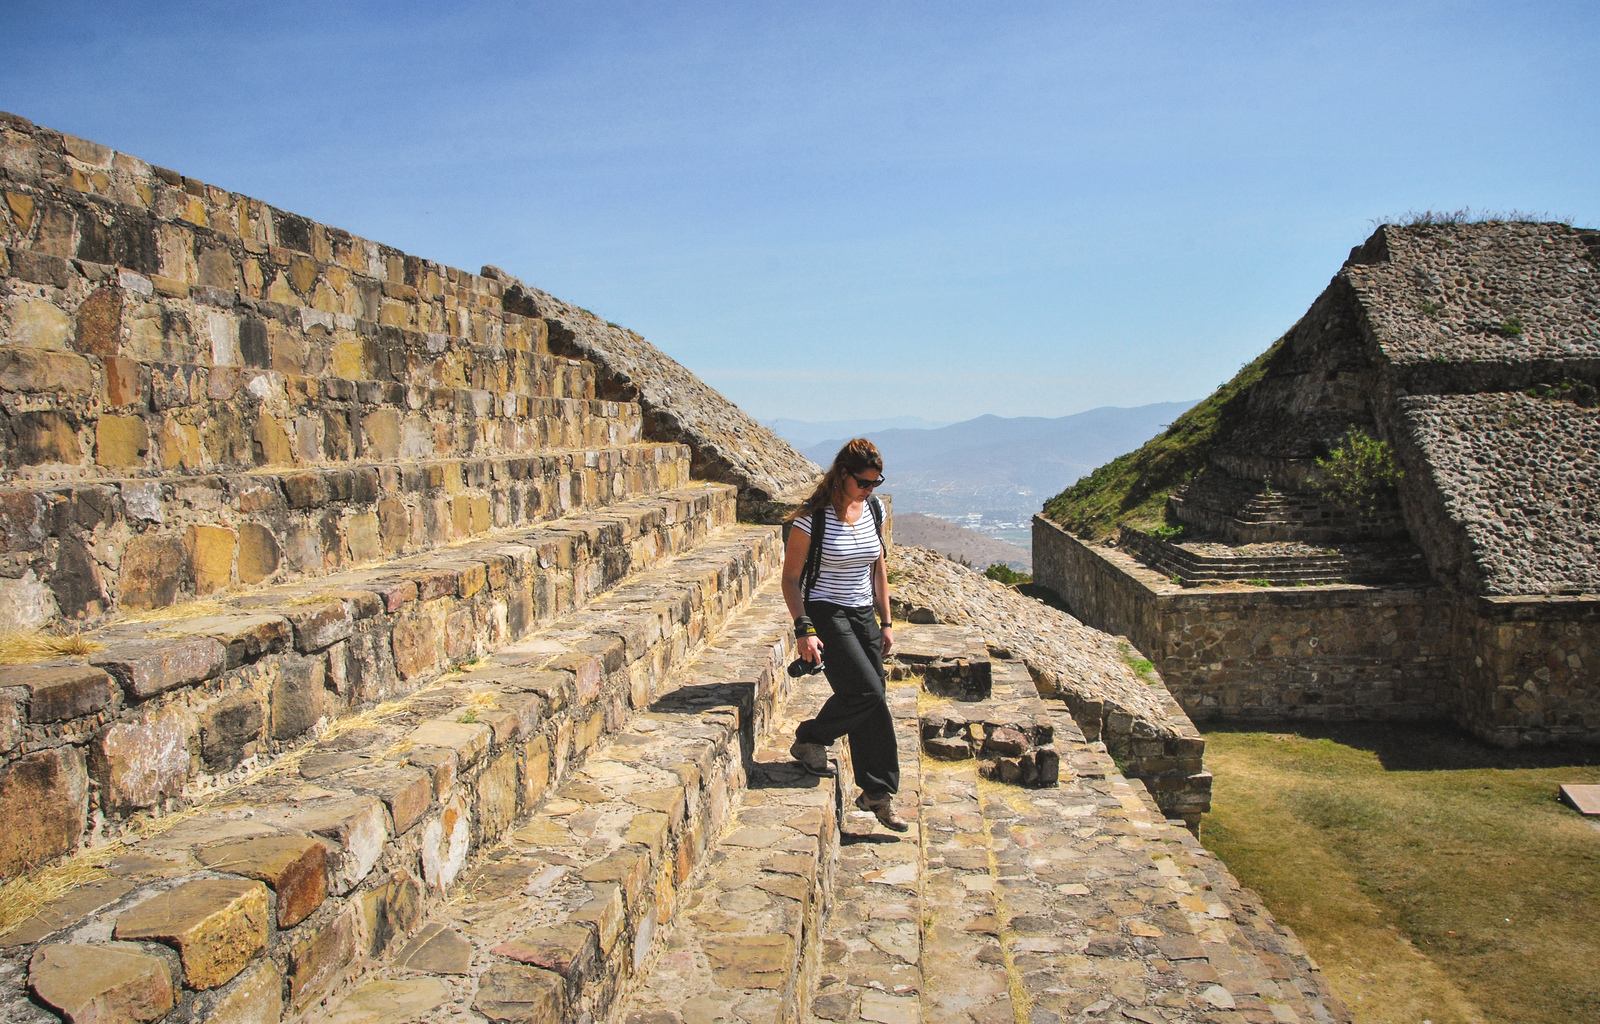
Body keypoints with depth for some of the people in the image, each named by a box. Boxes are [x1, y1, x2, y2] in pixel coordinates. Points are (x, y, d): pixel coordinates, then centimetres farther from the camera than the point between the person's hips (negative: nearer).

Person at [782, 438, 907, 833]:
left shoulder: (874, 509, 3)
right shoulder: (812, 518, -15)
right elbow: (790, 578, -10)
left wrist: (886, 622, 11)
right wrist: (803, 629, -18)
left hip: (863, 615, 6)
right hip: (825, 614, -6)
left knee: (871, 703, 5)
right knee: (866, 692, -18)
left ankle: (876, 792, 17)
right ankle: (809, 738, 8)